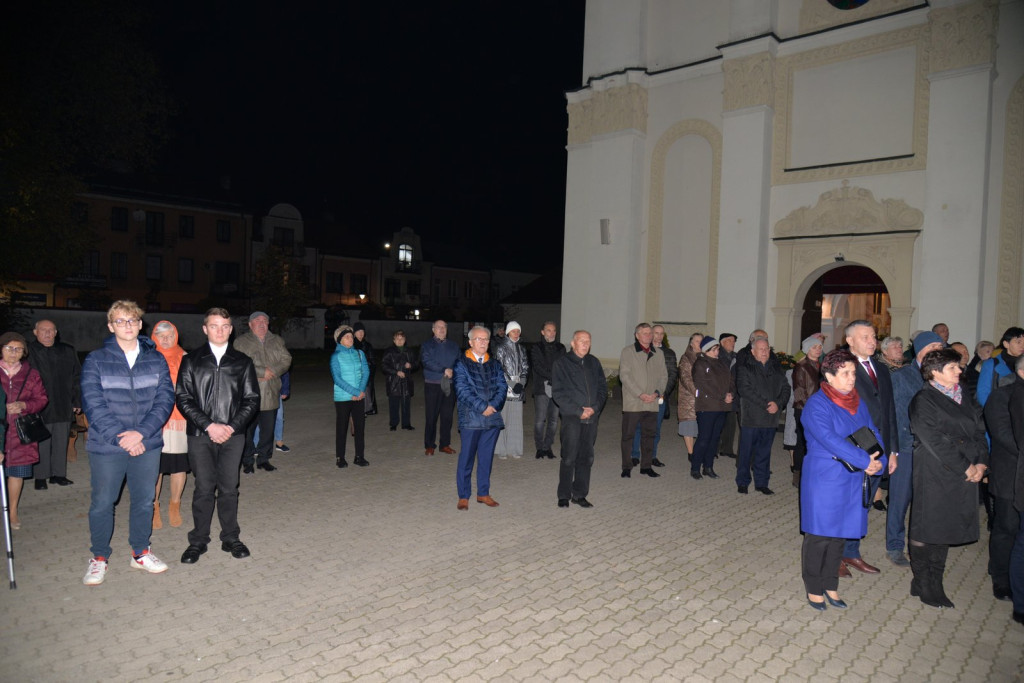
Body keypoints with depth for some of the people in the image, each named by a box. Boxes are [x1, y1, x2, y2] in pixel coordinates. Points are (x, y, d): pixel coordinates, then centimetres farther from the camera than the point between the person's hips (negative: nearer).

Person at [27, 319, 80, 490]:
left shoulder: (68, 351, 10)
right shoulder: (28, 352, -2)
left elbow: (77, 378, 12)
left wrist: (77, 402, 7)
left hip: (64, 408, 4)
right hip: (40, 408, -3)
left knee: (61, 443, 10)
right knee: (41, 444, 2)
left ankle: (58, 474, 20)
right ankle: (40, 477, 13)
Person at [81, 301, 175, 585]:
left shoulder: (156, 359, 4)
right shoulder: (96, 360, -2)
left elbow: (165, 399, -3)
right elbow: (93, 404, -9)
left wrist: (141, 432, -15)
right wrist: (121, 437, -17)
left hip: (148, 444, 2)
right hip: (106, 447, -2)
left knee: (145, 500, 13)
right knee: (102, 503, 9)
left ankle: (140, 552, 31)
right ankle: (99, 557, 28)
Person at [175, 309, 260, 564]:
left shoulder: (243, 362, 8)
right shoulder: (191, 361, 5)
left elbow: (252, 399, 6)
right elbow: (183, 398, -1)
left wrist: (232, 426, -7)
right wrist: (209, 425, -11)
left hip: (233, 435, 1)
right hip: (200, 435, -1)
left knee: (229, 488, 6)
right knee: (204, 489, 2)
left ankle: (231, 538, 18)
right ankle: (198, 541, 17)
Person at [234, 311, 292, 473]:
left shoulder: (277, 341, 12)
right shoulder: (241, 342, 0)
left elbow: (286, 360, 3)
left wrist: (272, 371, -14)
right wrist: (263, 372, -16)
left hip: (270, 394, 3)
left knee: (268, 429, 9)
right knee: (248, 430, 3)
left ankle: (263, 459, 22)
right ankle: (247, 461, 15)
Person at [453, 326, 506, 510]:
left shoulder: (494, 364, 12)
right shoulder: (461, 364, -3)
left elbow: (502, 386, 5)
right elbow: (463, 390, -12)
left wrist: (493, 405, -12)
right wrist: (482, 407, -16)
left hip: (492, 417, 4)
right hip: (470, 418, -4)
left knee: (487, 457, 12)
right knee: (467, 457, 2)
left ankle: (483, 493, 24)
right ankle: (463, 496, 14)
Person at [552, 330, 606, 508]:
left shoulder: (594, 363, 14)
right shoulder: (562, 363, 0)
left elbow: (602, 389, 13)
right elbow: (558, 393, -6)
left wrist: (594, 408, -4)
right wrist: (578, 410, -12)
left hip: (592, 417, 5)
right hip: (571, 417, -4)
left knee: (587, 457, 8)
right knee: (569, 458, -5)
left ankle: (579, 494, 19)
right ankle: (564, 496, 8)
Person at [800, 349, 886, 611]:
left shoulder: (858, 403, 9)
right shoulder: (817, 405, -14)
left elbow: (873, 432, 6)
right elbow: (830, 440, -24)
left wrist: (878, 460, -11)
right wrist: (864, 460, -25)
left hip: (852, 481, 7)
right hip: (823, 481, -7)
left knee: (840, 534, 15)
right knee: (819, 536, 3)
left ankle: (830, 585, 30)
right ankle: (814, 588, 19)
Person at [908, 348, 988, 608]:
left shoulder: (965, 398, 14)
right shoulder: (923, 401, -8)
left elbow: (979, 431, 10)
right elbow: (935, 442, -14)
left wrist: (981, 463, -4)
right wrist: (965, 467, -13)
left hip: (967, 476, 7)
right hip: (935, 475, -7)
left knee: (945, 528, 12)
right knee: (926, 528, 1)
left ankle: (934, 584, 22)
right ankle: (922, 583, 13)